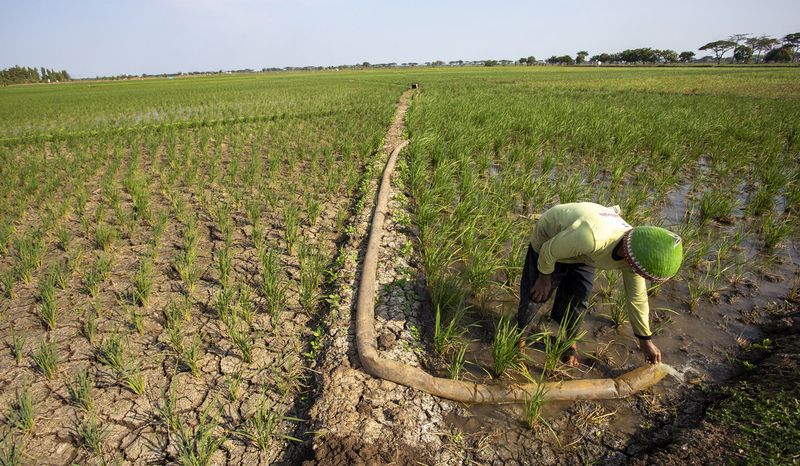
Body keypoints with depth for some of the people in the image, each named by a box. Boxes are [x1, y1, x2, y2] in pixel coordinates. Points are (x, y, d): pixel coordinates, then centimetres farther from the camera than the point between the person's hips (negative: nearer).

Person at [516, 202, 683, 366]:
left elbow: (637, 298, -6)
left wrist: (645, 339, 5)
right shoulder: (591, 237, -48)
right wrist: (544, 277, -10)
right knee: (535, 294, 1)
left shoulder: (634, 251, -23)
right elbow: (549, 251, -30)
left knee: (578, 300, 3)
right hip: (550, 238, -5)